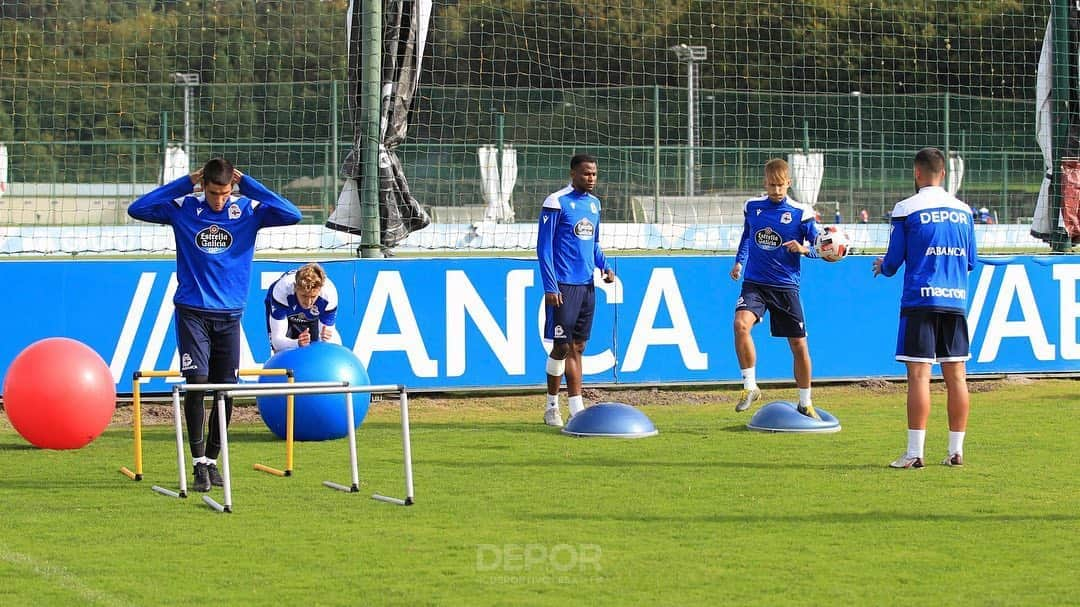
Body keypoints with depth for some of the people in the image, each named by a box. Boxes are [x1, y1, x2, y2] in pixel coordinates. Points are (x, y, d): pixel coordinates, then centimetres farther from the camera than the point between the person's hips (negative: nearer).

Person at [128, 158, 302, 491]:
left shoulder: (248, 210, -1)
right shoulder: (183, 208, -1)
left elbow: (292, 214, -11)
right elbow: (138, 208, -5)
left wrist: (247, 183, -10)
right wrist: (186, 182, -7)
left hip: (230, 314, 2)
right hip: (192, 311, -2)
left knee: (226, 390, 4)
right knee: (196, 383, -12)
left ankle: (212, 460, 19)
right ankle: (198, 461, -6)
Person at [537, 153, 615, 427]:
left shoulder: (594, 203, 14)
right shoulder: (556, 202, -8)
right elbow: (544, 246, -10)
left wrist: (604, 266, 6)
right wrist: (550, 287, -15)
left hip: (587, 286, 7)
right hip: (563, 286, -7)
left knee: (577, 348, 6)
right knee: (562, 347, -4)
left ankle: (577, 409, 6)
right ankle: (552, 407, 7)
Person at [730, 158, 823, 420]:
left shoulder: (801, 212, -5)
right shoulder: (751, 207, 4)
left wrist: (803, 249, -21)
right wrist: (739, 261, 11)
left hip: (786, 287, -1)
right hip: (754, 283, 1)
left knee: (799, 346, 4)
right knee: (741, 324, -27)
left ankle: (805, 403, 23)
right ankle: (750, 387, -15)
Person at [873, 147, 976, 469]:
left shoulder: (906, 210, -4)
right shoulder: (963, 210, 9)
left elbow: (893, 262, -1)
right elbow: (970, 261, 16)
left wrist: (882, 266, 22)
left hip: (920, 301, -4)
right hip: (956, 300, 4)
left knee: (919, 374, -5)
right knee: (956, 375, 6)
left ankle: (914, 452, -8)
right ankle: (956, 451, 8)